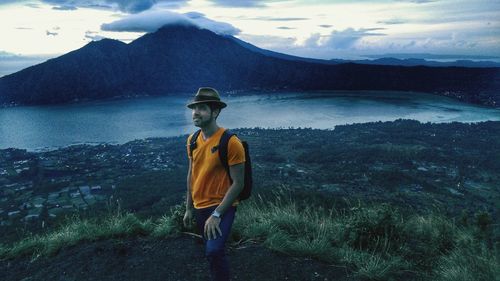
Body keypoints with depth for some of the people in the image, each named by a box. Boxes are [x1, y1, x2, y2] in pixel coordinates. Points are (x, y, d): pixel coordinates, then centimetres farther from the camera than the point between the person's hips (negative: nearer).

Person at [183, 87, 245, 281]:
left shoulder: (230, 142, -19)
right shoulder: (192, 140, 0)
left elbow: (238, 183, -17)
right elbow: (191, 175, 11)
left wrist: (216, 214, -19)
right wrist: (189, 208, 13)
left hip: (221, 207, -6)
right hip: (199, 207, 6)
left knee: (214, 251, -24)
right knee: (212, 252, 19)